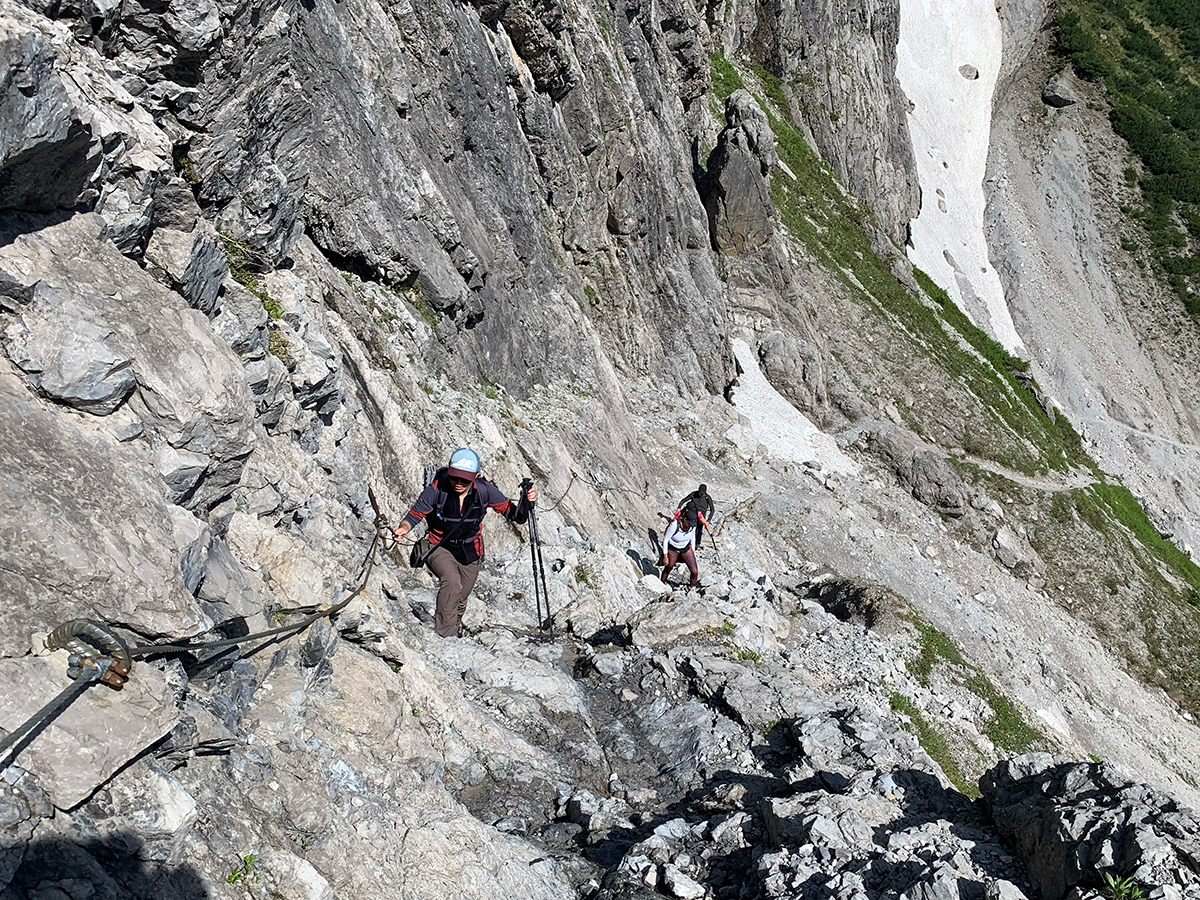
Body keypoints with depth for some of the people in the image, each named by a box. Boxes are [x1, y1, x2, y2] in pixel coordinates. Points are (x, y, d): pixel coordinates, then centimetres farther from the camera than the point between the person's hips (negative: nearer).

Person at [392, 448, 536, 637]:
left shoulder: (484, 490, -19)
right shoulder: (437, 489, -24)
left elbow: (513, 514, -13)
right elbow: (415, 514, -12)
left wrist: (526, 503, -34)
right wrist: (403, 528, -33)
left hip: (470, 552, 3)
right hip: (440, 548, -3)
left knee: (460, 600, 15)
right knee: (452, 582, -32)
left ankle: (453, 632, 46)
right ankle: (446, 634, -19)